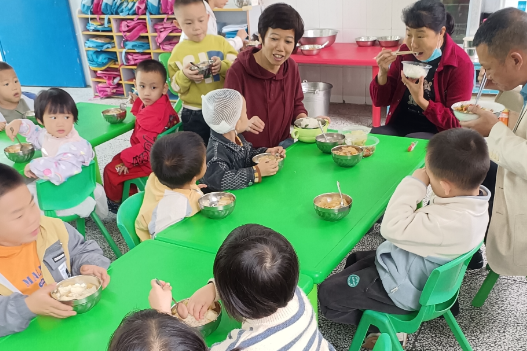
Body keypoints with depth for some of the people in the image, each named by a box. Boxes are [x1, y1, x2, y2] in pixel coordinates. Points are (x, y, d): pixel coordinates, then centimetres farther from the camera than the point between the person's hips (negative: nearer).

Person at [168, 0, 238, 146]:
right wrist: (183, 76, -20)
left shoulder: (220, 42, -3)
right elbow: (176, 87, 1)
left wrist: (223, 67, -24)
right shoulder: (178, 51, -1)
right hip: (193, 115, 0)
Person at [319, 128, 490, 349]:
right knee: (354, 260, 25)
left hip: (403, 287, -10)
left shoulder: (450, 222, -39)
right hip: (416, 270, 10)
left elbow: (392, 228, -33)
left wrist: (415, 183, -29)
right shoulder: (472, 201, -10)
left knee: (327, 293, -4)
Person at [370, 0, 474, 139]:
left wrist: (421, 101, -25)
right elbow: (380, 101, 4)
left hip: (435, 133, -4)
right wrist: (383, 73, -15)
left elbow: (457, 123, -12)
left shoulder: (461, 65, -11)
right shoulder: (405, 53, 1)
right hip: (398, 127, 5)